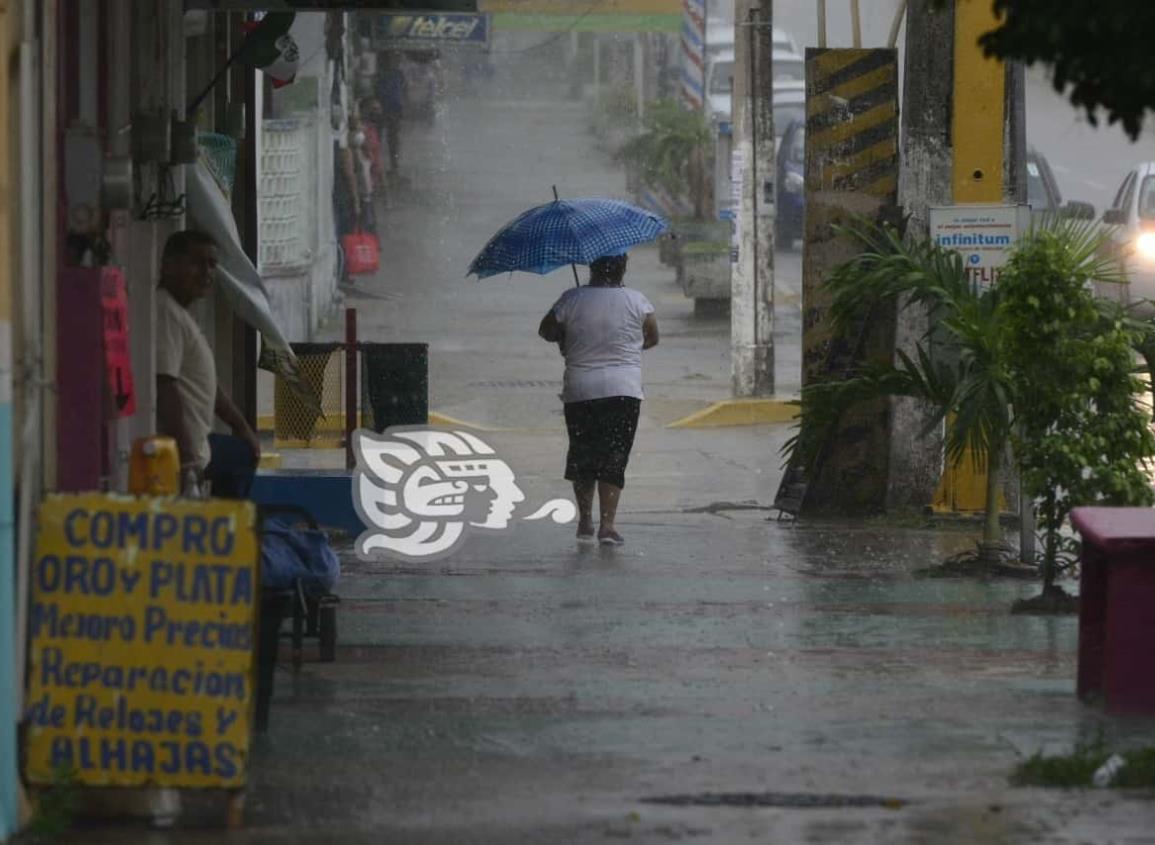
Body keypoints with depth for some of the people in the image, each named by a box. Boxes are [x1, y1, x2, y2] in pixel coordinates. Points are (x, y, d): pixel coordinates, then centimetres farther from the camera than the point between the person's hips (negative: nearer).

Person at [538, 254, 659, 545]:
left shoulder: (572, 300, -4)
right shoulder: (636, 301, -4)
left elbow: (546, 331, 6)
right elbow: (653, 338, 6)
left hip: (579, 391, 1)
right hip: (624, 390, -1)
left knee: (581, 456, 15)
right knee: (614, 458, 0)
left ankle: (585, 521, 18)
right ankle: (607, 525, -9)